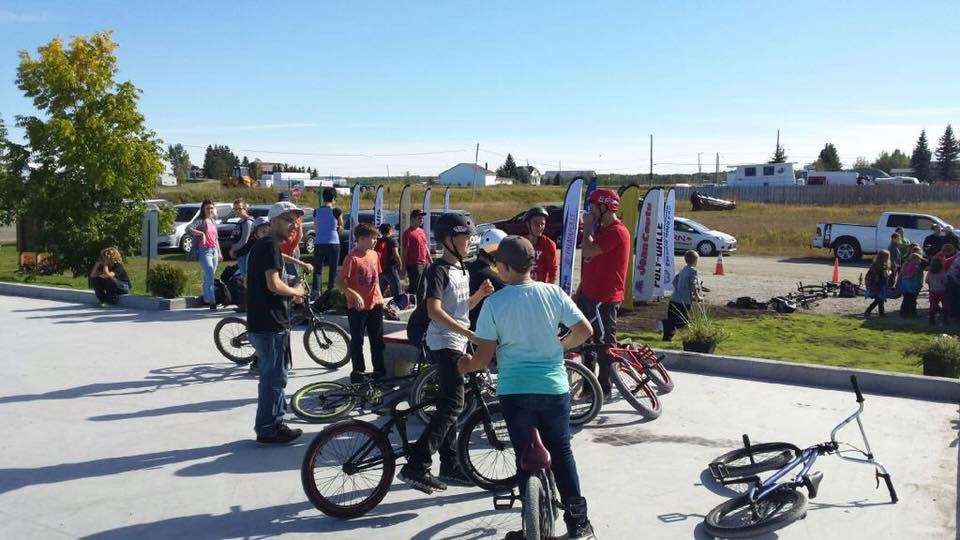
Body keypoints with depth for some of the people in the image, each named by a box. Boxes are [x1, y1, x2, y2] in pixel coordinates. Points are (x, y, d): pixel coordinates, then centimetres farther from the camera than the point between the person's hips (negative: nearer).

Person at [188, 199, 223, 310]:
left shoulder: (213, 221, 16)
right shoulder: (200, 221, -6)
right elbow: (189, 229, -23)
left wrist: (219, 252, 23)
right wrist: (201, 233, -35)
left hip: (214, 251, 7)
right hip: (204, 251, -7)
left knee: (209, 277, 14)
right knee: (209, 276, -16)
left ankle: (206, 299, 25)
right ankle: (212, 302, -22)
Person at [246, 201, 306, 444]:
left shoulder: (261, 245, 17)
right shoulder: (271, 245, -14)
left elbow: (250, 283, 23)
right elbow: (274, 284, -24)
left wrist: (289, 292, 15)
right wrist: (295, 291, -5)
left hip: (260, 323, 10)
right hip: (271, 324, -10)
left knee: (273, 376, 18)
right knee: (274, 377, -2)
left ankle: (274, 422, 28)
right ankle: (268, 430, 6)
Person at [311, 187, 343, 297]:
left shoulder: (316, 211, 3)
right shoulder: (336, 211, -7)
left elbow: (315, 228, 11)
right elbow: (341, 227, 5)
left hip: (319, 243, 3)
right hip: (333, 243, -3)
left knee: (317, 269, 7)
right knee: (333, 270, 7)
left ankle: (316, 292, -4)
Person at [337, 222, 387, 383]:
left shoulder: (374, 255, 5)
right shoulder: (352, 258, -15)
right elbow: (339, 282, -17)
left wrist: (380, 297, 14)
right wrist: (354, 295, -25)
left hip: (375, 304, 6)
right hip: (358, 307, -6)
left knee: (378, 340, 11)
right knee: (357, 341, 5)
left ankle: (380, 370, 22)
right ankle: (358, 372, 16)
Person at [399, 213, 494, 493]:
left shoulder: (462, 269, 16)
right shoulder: (439, 270, -14)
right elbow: (434, 311, -24)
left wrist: (480, 294, 3)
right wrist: (469, 333, -29)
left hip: (458, 344, 10)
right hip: (444, 344, -10)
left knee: (450, 405, 13)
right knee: (452, 404, -15)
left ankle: (449, 464, 21)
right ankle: (416, 466, -15)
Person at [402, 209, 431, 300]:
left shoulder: (421, 231, 15)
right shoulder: (408, 233, -9)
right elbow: (405, 251, -11)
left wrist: (430, 262, 19)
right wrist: (404, 267, -13)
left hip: (424, 263, 8)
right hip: (414, 264, -8)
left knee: (422, 288, 12)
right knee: (414, 288, -6)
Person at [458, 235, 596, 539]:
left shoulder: (493, 303, -10)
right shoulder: (553, 293, -4)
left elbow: (484, 358, -9)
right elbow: (585, 330, -1)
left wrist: (467, 365, 13)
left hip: (515, 391, -2)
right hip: (554, 387, 2)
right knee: (561, 453, 15)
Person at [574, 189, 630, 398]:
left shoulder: (617, 231, -17)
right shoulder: (601, 229, 15)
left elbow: (588, 252, -27)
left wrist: (587, 227, -13)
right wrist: (579, 291, 19)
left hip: (605, 298, -10)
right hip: (589, 294, 10)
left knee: (604, 343, 1)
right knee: (586, 339, 16)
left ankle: (605, 388, 11)